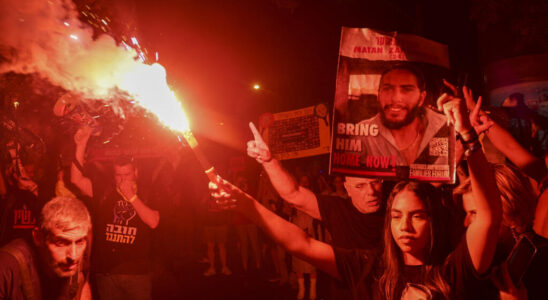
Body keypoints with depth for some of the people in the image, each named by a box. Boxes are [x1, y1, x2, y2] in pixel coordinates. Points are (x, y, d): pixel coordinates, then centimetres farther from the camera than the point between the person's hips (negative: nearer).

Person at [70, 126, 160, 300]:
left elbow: (153, 222, -14)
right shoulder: (104, 194, 7)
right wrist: (81, 145, -8)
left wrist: (132, 197, -14)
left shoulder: (146, 197, 3)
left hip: (137, 273, -1)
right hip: (106, 271, 2)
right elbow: (76, 179, -1)